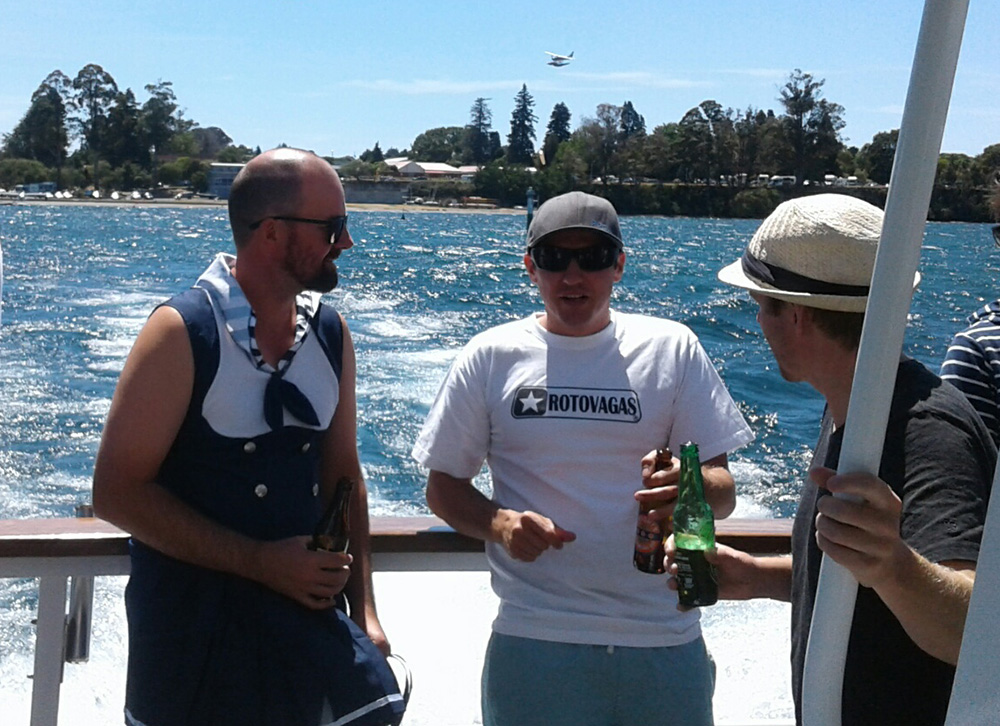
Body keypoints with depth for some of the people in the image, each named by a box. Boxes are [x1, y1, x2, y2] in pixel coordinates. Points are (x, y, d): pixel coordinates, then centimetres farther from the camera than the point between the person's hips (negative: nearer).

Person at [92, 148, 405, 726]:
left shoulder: (331, 332, 3)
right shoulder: (182, 333, -14)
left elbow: (342, 473, 9)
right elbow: (118, 492, -15)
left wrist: (364, 609, 3)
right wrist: (260, 562, -18)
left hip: (310, 606, 5)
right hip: (195, 624, -4)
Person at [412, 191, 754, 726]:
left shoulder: (672, 350, 4)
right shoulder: (491, 357, 3)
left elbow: (723, 490, 2)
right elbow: (443, 486, 6)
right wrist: (498, 524, -14)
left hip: (666, 637, 1)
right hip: (533, 642, -1)